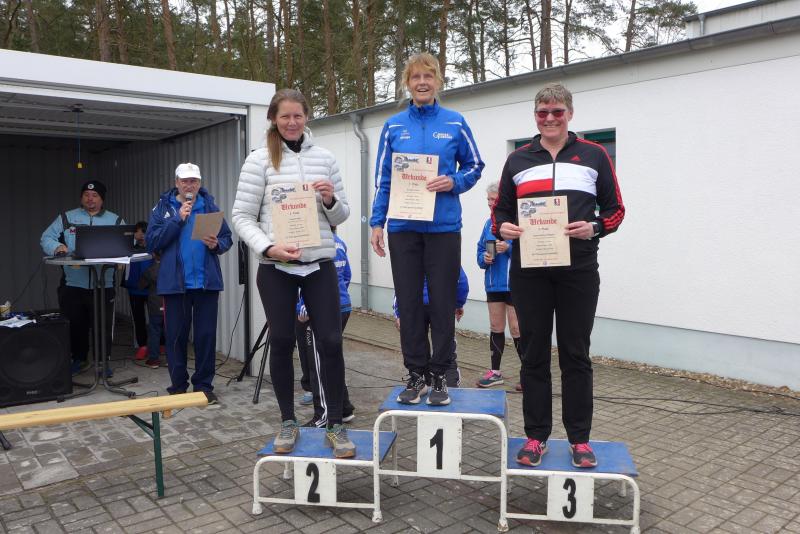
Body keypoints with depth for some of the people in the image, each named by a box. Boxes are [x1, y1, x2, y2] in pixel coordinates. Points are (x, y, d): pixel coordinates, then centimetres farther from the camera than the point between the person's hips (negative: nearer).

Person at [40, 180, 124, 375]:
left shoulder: (115, 221, 9)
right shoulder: (66, 218, 11)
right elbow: (46, 238, 6)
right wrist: (57, 247, -15)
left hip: (104, 284, -1)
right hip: (73, 284, 1)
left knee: (103, 326, 3)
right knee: (75, 325, 8)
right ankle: (79, 359, 24)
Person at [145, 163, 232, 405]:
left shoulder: (209, 206, 6)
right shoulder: (163, 208, 3)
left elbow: (227, 238, 6)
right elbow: (152, 242, -7)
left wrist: (216, 244, -16)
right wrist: (178, 219, -14)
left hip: (207, 282, 1)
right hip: (174, 282, -1)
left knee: (206, 335, 6)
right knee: (176, 336, 7)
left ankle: (204, 385, 17)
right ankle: (178, 386, 20)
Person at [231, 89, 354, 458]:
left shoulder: (324, 158, 9)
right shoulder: (260, 160, 0)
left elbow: (341, 216, 13)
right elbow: (242, 216, -1)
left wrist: (331, 199, -9)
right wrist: (268, 247, -16)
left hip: (319, 264, 2)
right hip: (276, 268, -1)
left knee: (330, 341, -2)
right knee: (281, 341, 7)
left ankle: (335, 425, 11)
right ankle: (287, 422, 24)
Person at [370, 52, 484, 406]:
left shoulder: (454, 123, 4)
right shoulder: (393, 126, 8)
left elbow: (474, 165, 10)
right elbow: (383, 179, 9)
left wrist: (453, 182, -11)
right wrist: (376, 223, 3)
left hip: (443, 227, -1)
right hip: (403, 228, 2)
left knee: (442, 303, 3)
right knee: (408, 303, 6)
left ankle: (439, 375, 16)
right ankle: (416, 374, 18)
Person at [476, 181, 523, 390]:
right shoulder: (489, 223, 9)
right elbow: (480, 251, 15)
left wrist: (509, 248, -23)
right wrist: (484, 258, -5)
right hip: (494, 284, 6)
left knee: (516, 329, -2)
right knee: (496, 328, 13)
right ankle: (495, 372, 24)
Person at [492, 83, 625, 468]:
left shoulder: (594, 156, 6)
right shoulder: (517, 160, 11)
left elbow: (615, 209, 7)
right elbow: (501, 210, 14)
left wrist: (593, 227, -14)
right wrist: (503, 227, -9)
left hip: (578, 270, -1)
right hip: (529, 272, 2)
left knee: (575, 354, 5)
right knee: (534, 353, 6)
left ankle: (579, 439, 17)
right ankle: (536, 436, 18)